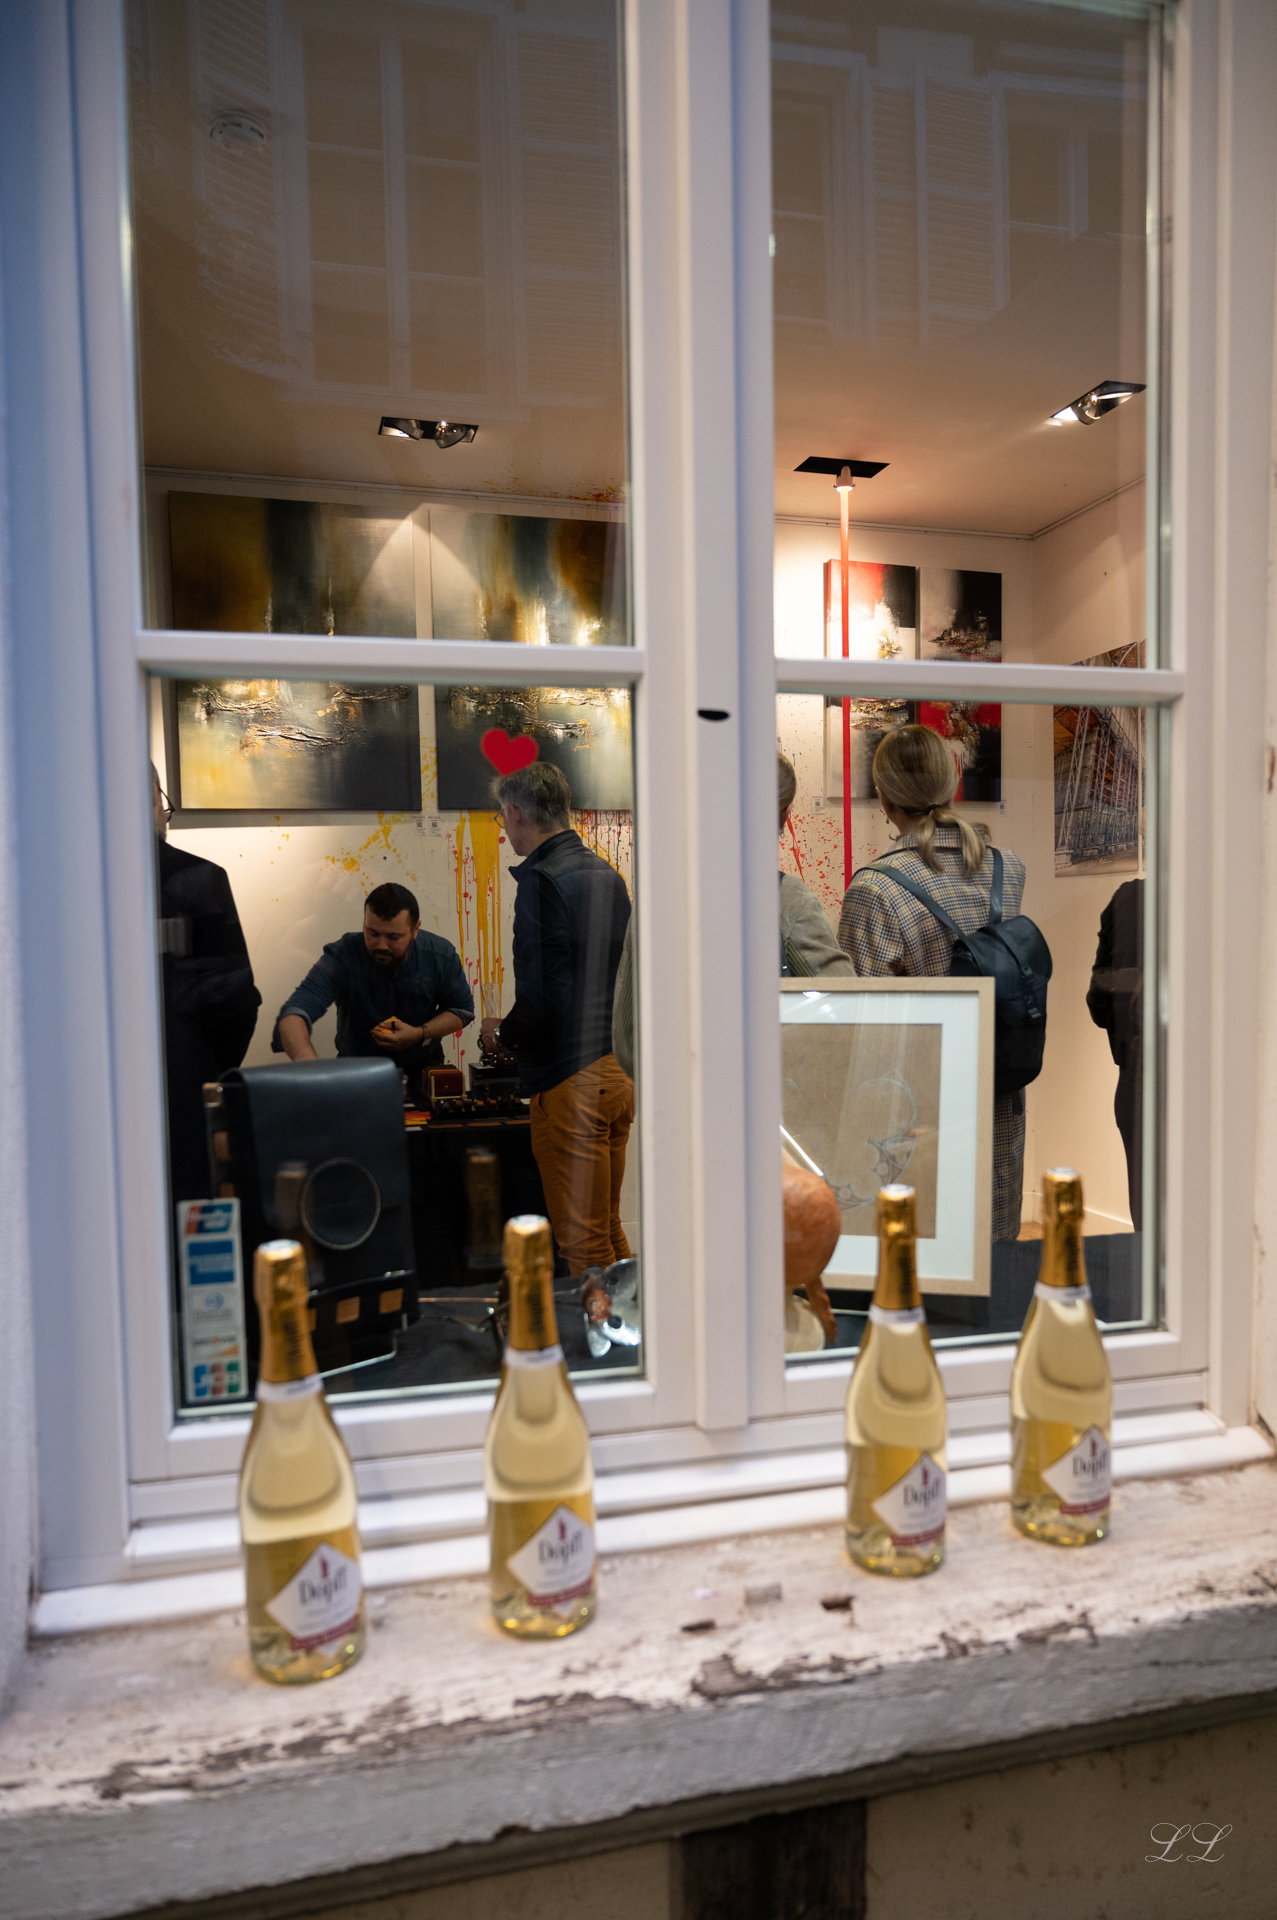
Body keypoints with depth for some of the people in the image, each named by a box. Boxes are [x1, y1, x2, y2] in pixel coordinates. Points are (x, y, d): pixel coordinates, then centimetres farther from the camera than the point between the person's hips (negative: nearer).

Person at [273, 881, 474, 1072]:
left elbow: (462, 1009, 1)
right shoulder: (341, 957, -22)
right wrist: (310, 1066, -55)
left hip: (422, 1067, 3)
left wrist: (420, 1034, -19)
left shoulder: (441, 956, -14)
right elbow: (293, 1015, -34)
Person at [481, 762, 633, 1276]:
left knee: (584, 1246, 3)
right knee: (610, 1231, 20)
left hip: (570, 1083, -9)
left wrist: (501, 1031, -1)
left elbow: (542, 996, -21)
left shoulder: (540, 880, -14)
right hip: (617, 1073, 9)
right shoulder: (607, 874, 12)